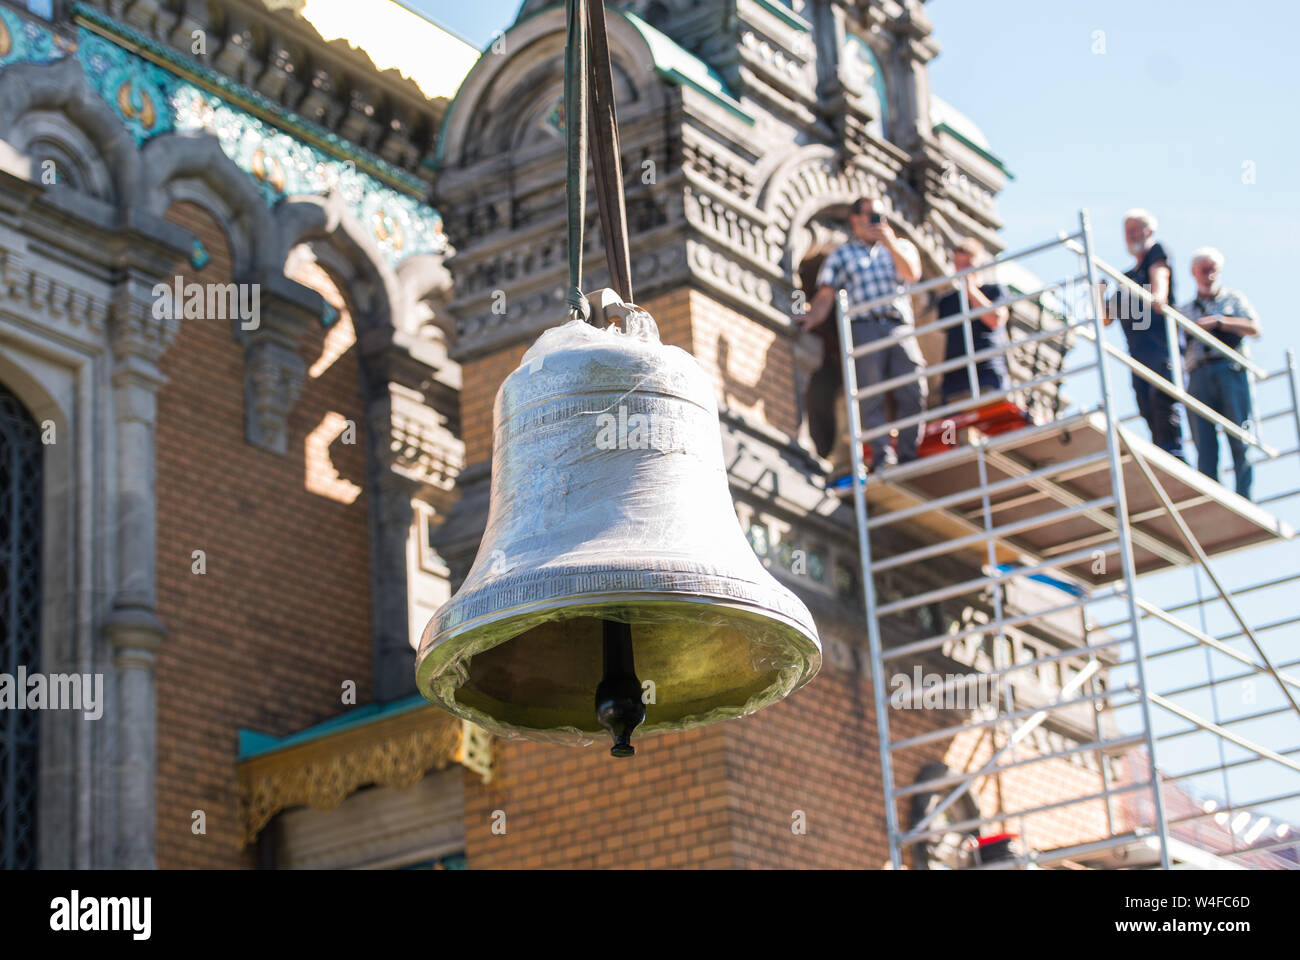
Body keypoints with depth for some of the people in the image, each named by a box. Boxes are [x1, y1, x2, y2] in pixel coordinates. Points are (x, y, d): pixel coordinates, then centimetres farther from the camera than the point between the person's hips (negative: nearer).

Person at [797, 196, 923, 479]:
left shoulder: (901, 246, 24)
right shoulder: (841, 256, 18)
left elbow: (912, 273, 3)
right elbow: (825, 296, 7)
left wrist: (890, 243, -3)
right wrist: (811, 317, -12)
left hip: (900, 329, 2)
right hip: (864, 328, -2)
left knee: (913, 393, -11)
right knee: (872, 396, -13)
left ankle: (909, 457, -9)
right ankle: (882, 459, -18)